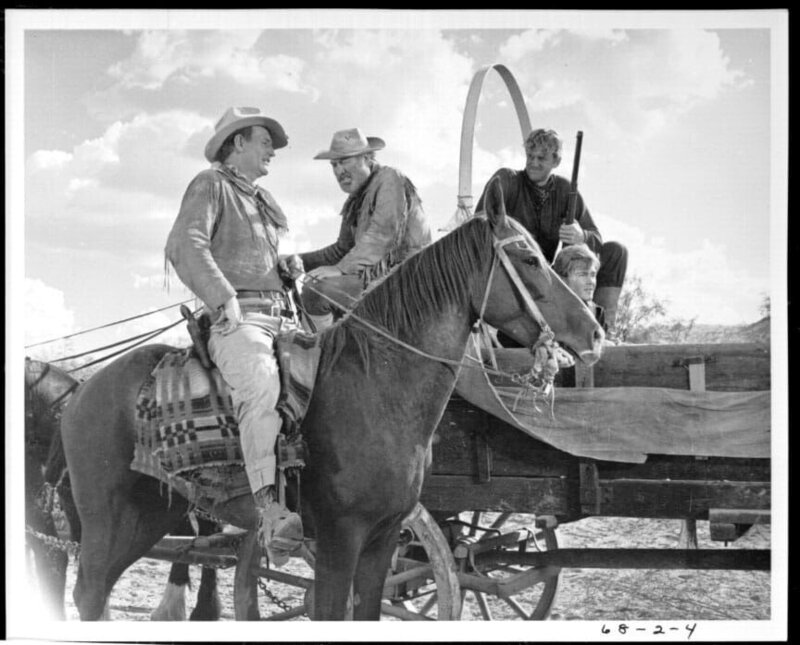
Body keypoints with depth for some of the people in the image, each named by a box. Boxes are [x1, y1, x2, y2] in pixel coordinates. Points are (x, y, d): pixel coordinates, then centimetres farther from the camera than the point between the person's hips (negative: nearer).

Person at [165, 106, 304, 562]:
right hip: (237, 320, -9)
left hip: (282, 315, 9)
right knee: (261, 383, -35)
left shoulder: (263, 199, 28)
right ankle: (270, 512, -48)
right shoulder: (211, 186, 3)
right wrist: (224, 298, -23)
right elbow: (185, 246, -13)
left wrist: (289, 266, 15)